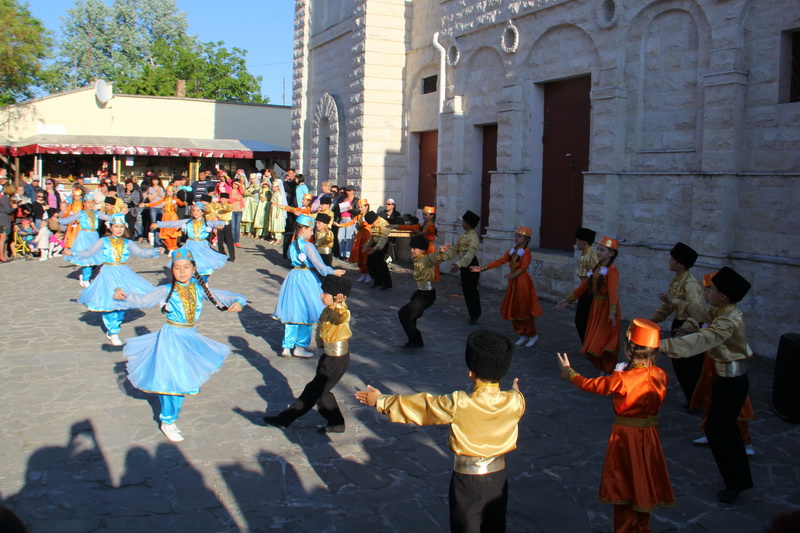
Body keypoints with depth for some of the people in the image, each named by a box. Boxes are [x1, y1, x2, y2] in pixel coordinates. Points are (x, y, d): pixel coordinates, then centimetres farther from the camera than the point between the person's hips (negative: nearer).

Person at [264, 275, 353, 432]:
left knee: (314, 390, 2)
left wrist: (340, 305, -64)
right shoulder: (327, 311, 3)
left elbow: (341, 316, -48)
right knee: (321, 391, 16)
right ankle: (336, 423, 27)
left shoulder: (343, 313, -25)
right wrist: (319, 339, 2)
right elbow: (320, 325, 18)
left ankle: (285, 418, 11)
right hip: (327, 355, 9)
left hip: (338, 360, -9)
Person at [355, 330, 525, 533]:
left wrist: (380, 401, 1)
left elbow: (421, 406, -12)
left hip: (467, 478, -3)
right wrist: (515, 390, 38)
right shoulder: (515, 401, -14)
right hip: (498, 477, 3)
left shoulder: (459, 404, -24)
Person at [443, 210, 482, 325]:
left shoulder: (473, 237, -19)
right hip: (464, 265, 8)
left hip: (471, 265, -8)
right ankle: (472, 314, 21)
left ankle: (474, 315, 9)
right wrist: (444, 257, -5)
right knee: (466, 290, 11)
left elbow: (470, 254, -31)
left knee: (471, 290, -3)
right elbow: (455, 249, 9)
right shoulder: (462, 236, 9)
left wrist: (458, 264, -41)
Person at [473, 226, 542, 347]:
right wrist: (483, 268, -3)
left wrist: (514, 275, -44)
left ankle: (532, 335, 15)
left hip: (523, 283, -7)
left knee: (524, 310, -1)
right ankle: (523, 335, 23)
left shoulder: (526, 252, -11)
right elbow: (499, 261, 5)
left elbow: (523, 267, -26)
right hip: (513, 283, 7)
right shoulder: (512, 251, 11)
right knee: (513, 310, 10)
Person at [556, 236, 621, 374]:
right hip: (596, 307, 8)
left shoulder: (612, 270, -16)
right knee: (594, 342, 12)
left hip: (606, 308, -8)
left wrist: (612, 312, -40)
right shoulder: (595, 268, 9)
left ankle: (610, 373, 12)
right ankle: (602, 368, 27)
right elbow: (584, 286, 15)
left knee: (604, 343, -2)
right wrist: (568, 300, 16)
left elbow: (612, 292, -28)